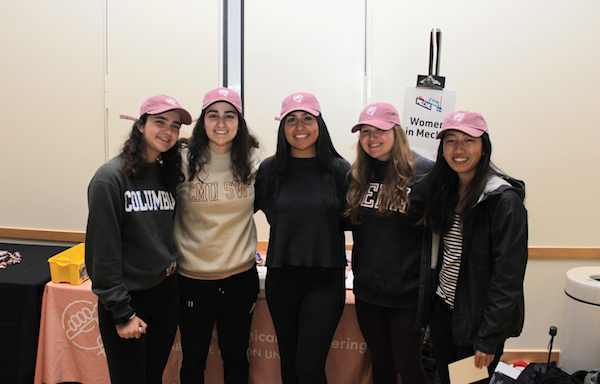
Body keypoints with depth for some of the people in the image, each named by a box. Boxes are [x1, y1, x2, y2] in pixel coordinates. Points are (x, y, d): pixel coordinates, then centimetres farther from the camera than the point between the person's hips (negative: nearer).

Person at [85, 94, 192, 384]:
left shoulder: (167, 176, 7)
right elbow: (103, 250, -16)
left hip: (166, 294, 6)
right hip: (127, 298, -6)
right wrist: (121, 313, -15)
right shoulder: (111, 177, -14)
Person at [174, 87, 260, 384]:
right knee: (193, 360, 14)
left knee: (236, 358, 16)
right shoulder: (184, 161, -7)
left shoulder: (252, 160, -2)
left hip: (241, 274, 1)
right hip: (193, 276, -1)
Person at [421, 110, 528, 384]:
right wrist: (432, 304, 7)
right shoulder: (445, 189, 4)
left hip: (477, 319, -6)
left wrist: (488, 339, -17)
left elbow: (508, 276, -19)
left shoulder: (504, 199, -18)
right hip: (443, 310, 6)